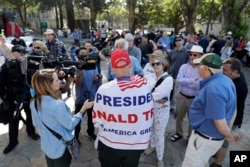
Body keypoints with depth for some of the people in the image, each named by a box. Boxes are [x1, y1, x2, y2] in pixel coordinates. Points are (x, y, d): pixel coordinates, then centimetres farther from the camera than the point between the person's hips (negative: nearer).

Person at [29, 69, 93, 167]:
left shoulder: (34, 102, -9)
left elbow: (36, 124, 6)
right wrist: (83, 108, -14)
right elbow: (70, 125, -19)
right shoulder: (57, 104, -32)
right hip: (60, 149, -6)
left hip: (46, 146, 6)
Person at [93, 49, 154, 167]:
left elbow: (97, 120, -10)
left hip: (109, 144, -1)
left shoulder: (104, 89, -23)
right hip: (136, 144, 2)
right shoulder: (145, 86, -17)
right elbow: (149, 116, -4)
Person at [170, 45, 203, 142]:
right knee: (179, 117, 20)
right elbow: (178, 80, -17)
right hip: (181, 96, 3)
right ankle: (179, 133, 44)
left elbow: (200, 85, -25)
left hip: (194, 99, -3)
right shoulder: (184, 67, -3)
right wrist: (192, 80, -23)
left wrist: (185, 81, -18)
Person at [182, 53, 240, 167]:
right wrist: (230, 131, 14)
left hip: (206, 138, -9)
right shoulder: (226, 80, -1)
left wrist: (229, 136, -7)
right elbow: (233, 110, 9)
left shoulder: (213, 89, -33)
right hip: (212, 135, 9)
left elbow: (220, 122, -28)